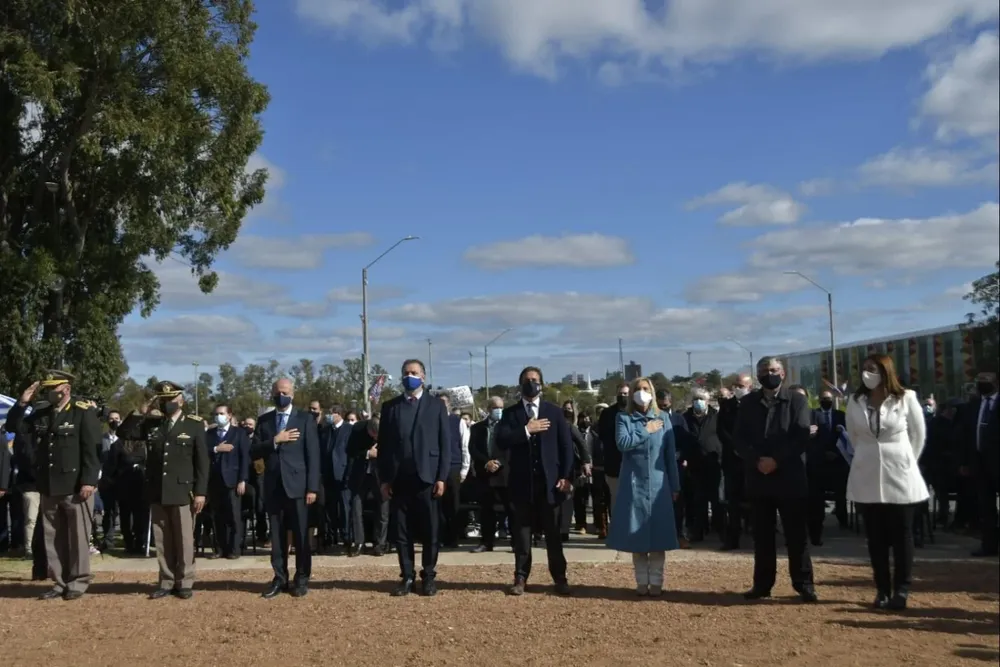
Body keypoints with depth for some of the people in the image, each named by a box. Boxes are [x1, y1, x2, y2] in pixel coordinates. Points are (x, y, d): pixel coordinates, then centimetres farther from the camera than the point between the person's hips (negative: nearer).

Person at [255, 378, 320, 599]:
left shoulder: (305, 419, 2)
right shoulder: (263, 420, 11)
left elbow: (313, 455, -2)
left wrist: (312, 487, -9)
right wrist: (275, 441, -12)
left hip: (297, 484, -3)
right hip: (273, 485, 3)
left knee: (301, 535, 1)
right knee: (277, 535, 6)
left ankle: (301, 579, 10)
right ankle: (280, 578, 14)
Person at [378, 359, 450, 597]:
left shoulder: (436, 405, 5)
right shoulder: (390, 407, 9)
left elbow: (445, 444, 1)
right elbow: (383, 445, 7)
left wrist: (442, 477, -6)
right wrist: (384, 479, 0)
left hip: (427, 477, -1)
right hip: (399, 479, 2)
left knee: (431, 531, 3)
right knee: (402, 531, 4)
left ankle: (429, 577, 13)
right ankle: (407, 577, 12)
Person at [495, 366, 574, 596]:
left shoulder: (554, 411, 6)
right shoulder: (510, 413, 5)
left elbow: (566, 444, 3)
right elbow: (501, 442, -8)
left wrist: (565, 476, -4)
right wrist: (526, 430, -17)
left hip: (549, 480, 0)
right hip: (522, 481, 0)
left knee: (553, 532, 6)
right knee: (522, 531, 5)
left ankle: (560, 578, 13)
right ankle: (521, 578, 13)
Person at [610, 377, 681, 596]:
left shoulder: (663, 418, 6)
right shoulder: (624, 417, 3)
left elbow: (671, 454, 5)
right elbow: (622, 443, -15)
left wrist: (675, 485, 3)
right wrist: (646, 431, -11)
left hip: (658, 483, 1)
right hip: (634, 483, -1)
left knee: (658, 533, 0)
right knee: (637, 533, 2)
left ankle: (656, 581, 7)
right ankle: (642, 581, 11)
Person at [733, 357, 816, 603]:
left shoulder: (797, 400, 1)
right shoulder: (747, 402, 9)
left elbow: (801, 437, -9)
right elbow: (738, 438, 2)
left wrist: (776, 460, -17)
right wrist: (757, 460, -14)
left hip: (790, 478, -2)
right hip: (759, 478, 3)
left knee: (796, 534, 1)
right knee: (762, 535, 7)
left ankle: (804, 584, 9)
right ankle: (762, 584, 15)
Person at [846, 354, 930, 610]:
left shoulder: (906, 398, -5)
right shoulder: (855, 402, 2)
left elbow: (919, 434, 4)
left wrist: (906, 462, 8)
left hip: (900, 476, -2)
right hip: (867, 477, 2)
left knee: (901, 535, 3)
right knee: (876, 536, 5)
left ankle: (901, 590, 9)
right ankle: (883, 589, 12)